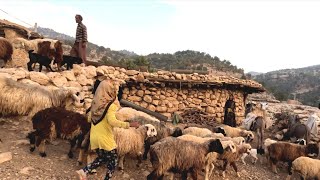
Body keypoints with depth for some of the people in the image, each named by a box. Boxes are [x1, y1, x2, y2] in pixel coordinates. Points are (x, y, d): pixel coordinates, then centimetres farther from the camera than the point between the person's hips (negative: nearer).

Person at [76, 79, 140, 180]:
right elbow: (112, 121, -31)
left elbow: (89, 118, 14)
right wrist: (129, 124, -28)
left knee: (102, 159, 25)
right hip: (105, 138, -7)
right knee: (113, 160, 12)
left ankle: (84, 171, 13)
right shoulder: (111, 105, -17)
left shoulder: (96, 103, 5)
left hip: (94, 137, 7)